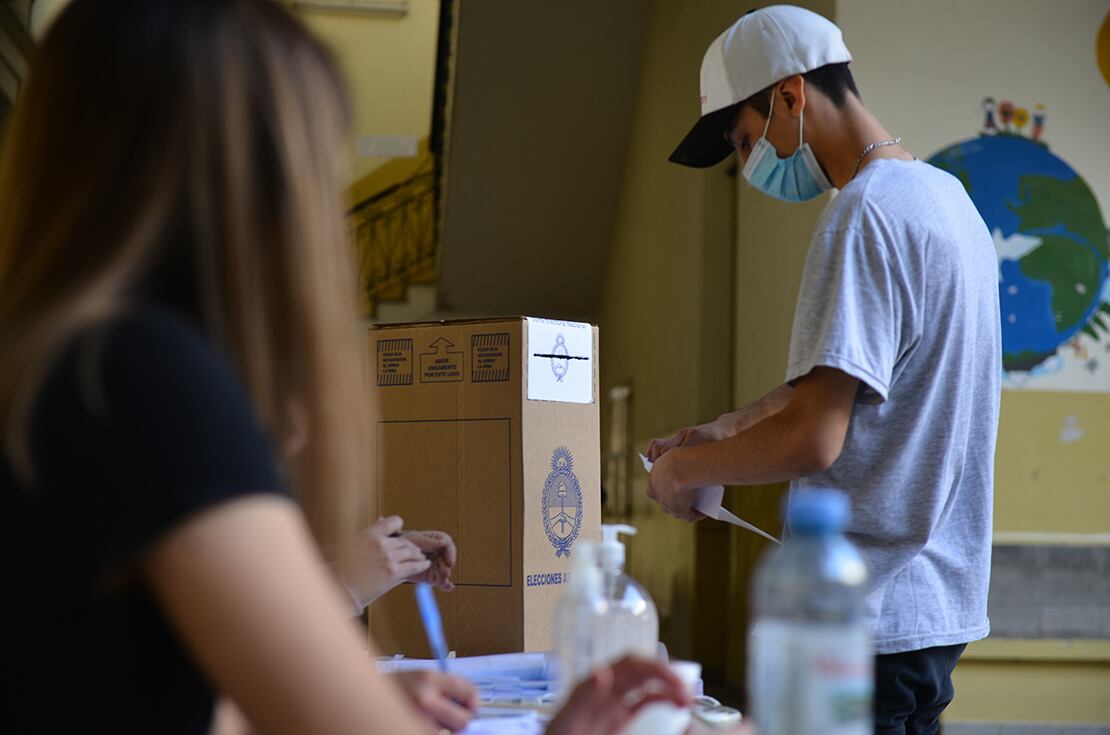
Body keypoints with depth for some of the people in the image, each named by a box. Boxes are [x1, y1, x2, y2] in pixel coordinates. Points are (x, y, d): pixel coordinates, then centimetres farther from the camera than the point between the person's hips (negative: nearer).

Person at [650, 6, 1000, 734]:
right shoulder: (946, 194, 14)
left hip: (869, 617, -10)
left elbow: (811, 441, -23)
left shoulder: (866, 214, -17)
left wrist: (682, 468, -7)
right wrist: (727, 430, 16)